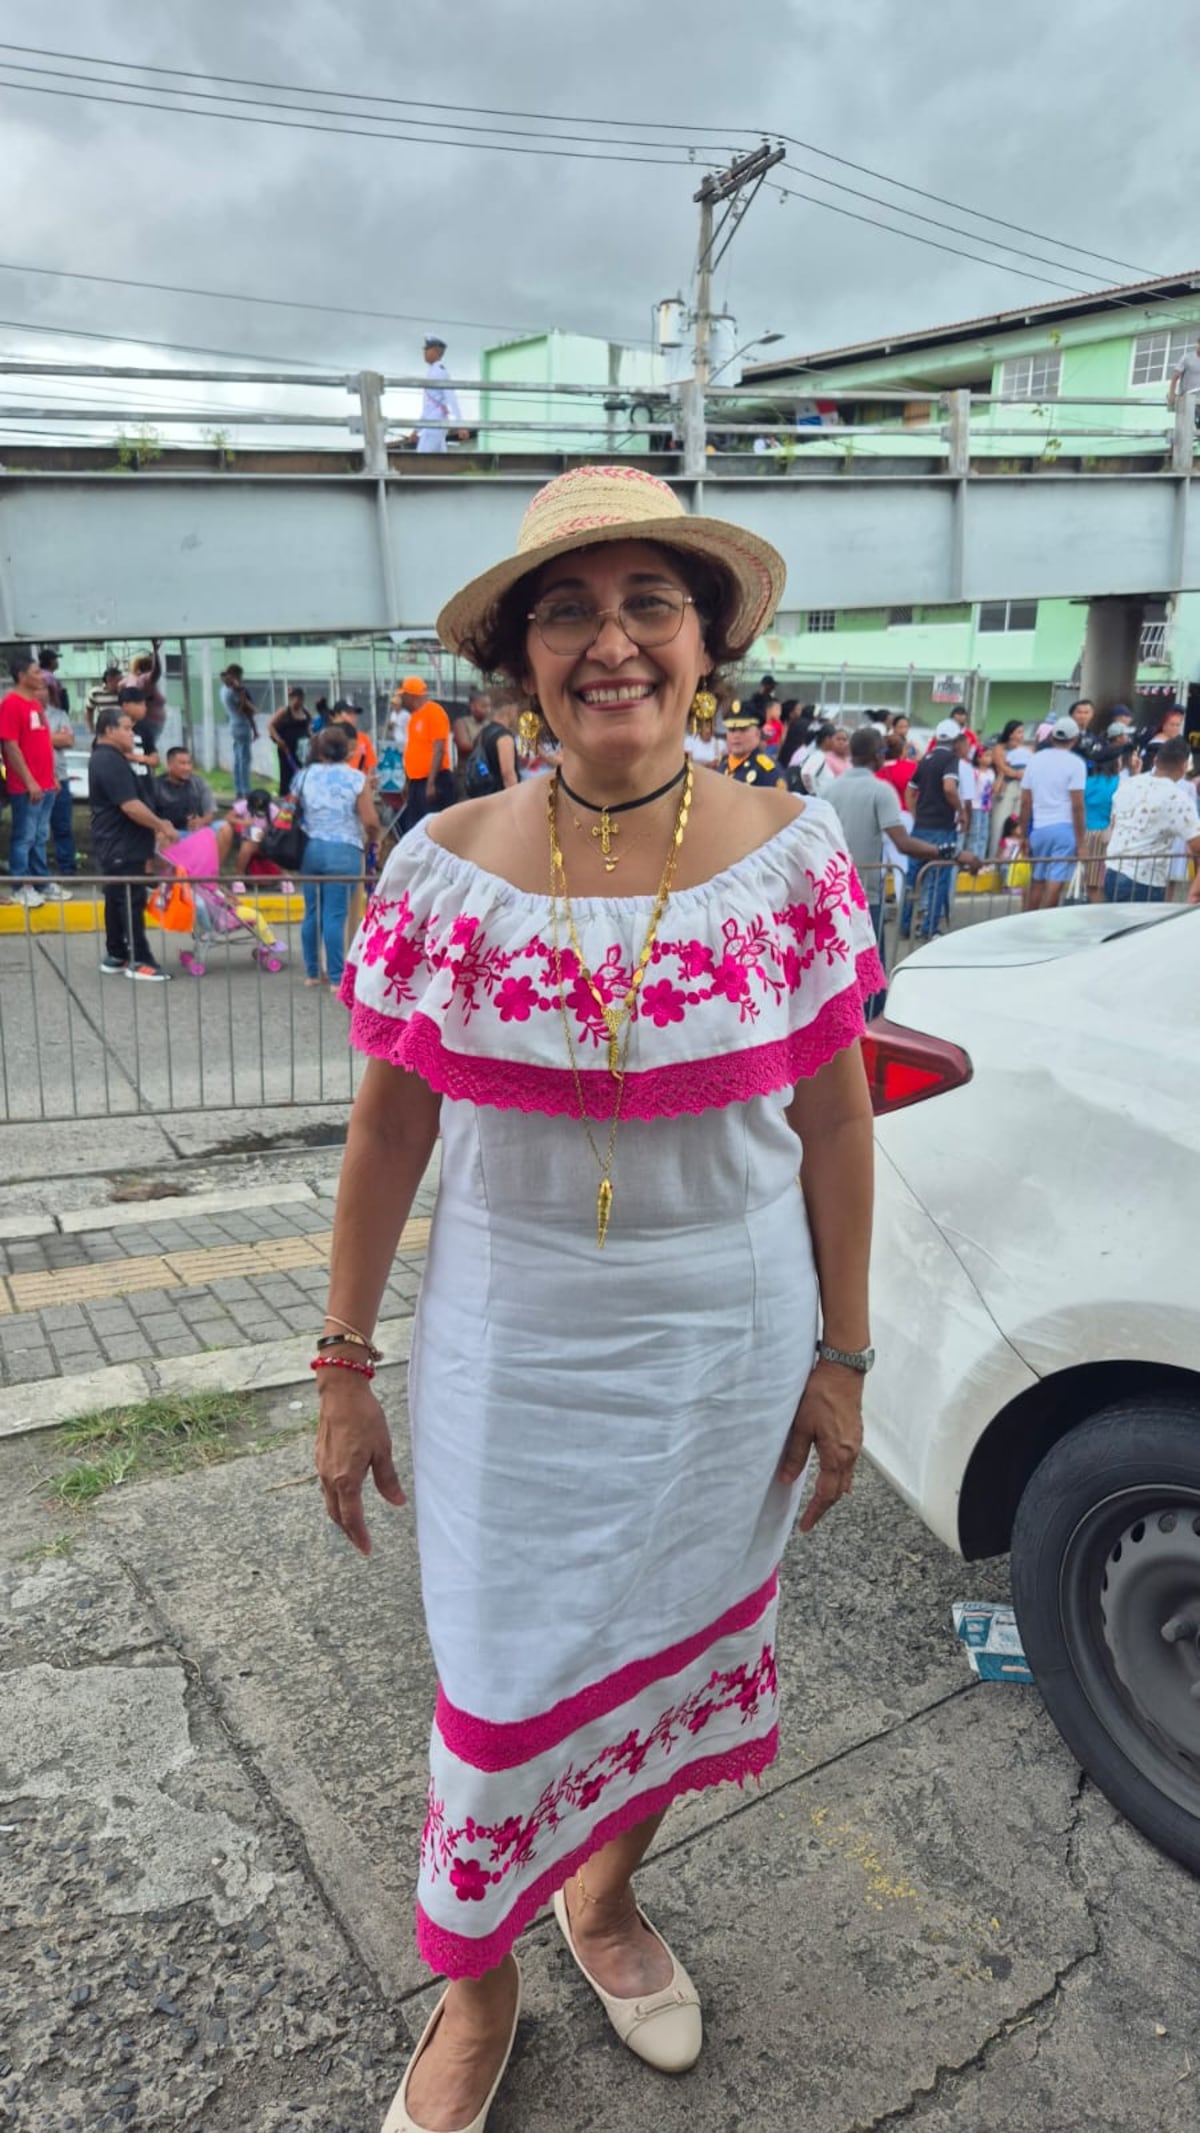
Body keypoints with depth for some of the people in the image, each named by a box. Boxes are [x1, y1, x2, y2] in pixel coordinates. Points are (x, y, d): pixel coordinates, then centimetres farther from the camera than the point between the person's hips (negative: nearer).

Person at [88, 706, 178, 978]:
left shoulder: (104, 758, 16)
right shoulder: (111, 762, -19)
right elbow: (131, 806, -24)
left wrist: (156, 827, 17)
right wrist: (162, 826, -14)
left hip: (115, 845, 11)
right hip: (121, 848, -11)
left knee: (118, 901, 14)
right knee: (131, 902, -7)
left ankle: (116, 957, 20)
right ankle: (138, 961, -4)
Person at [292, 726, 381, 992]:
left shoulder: (304, 776, 6)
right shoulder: (356, 778, -5)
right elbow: (371, 822, -9)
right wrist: (372, 839, 11)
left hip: (310, 849, 4)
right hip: (343, 852, -4)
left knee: (312, 913, 13)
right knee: (335, 916, -5)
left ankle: (312, 973, 21)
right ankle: (336, 978, -3)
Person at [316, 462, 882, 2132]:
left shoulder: (794, 856, -10)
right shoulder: (443, 871, -11)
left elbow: (834, 1122, -3)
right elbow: (388, 1131, -4)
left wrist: (842, 1358, 0)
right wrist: (345, 1365, 0)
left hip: (727, 1351, 1)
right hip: (510, 1355, -1)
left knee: (679, 1638, 21)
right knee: (504, 1680, 12)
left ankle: (605, 1893, 53)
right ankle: (478, 1993, 43)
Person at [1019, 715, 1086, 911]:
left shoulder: (1036, 760, 9)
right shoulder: (1074, 763, -5)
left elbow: (1025, 802, 8)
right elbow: (1077, 805, -10)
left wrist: (1024, 835, 14)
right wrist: (1080, 842, -7)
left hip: (1038, 828, 5)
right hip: (1064, 828, -5)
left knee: (1036, 881, 13)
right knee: (1055, 883, -4)